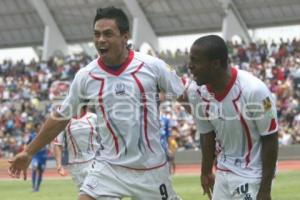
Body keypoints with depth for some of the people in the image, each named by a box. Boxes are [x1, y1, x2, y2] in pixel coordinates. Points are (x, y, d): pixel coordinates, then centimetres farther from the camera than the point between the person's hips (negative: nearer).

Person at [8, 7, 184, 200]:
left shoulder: (153, 66, -8)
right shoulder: (85, 76, -3)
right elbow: (61, 117, 9)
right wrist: (29, 153, 13)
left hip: (152, 167, 0)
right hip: (110, 167, 1)